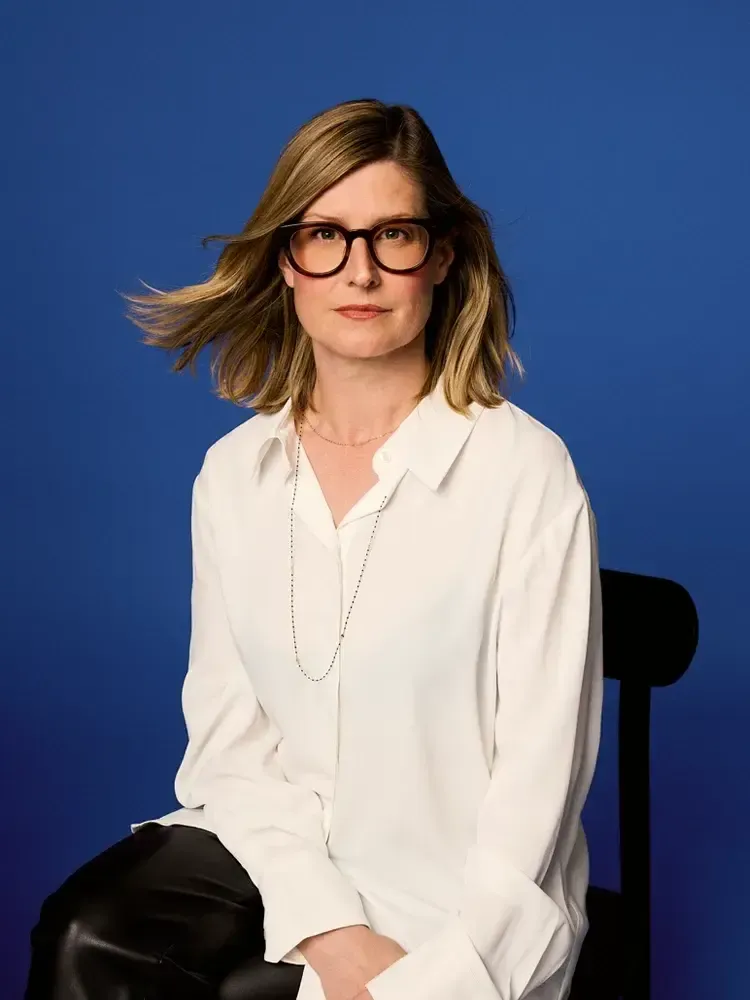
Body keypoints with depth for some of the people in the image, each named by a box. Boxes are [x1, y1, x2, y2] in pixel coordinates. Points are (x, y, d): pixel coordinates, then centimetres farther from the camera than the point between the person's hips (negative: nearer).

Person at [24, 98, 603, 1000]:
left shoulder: (526, 471, -11)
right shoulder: (233, 473, 4)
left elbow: (539, 771, -11)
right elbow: (226, 730, 1)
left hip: (461, 908, -3)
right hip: (276, 854, 4)